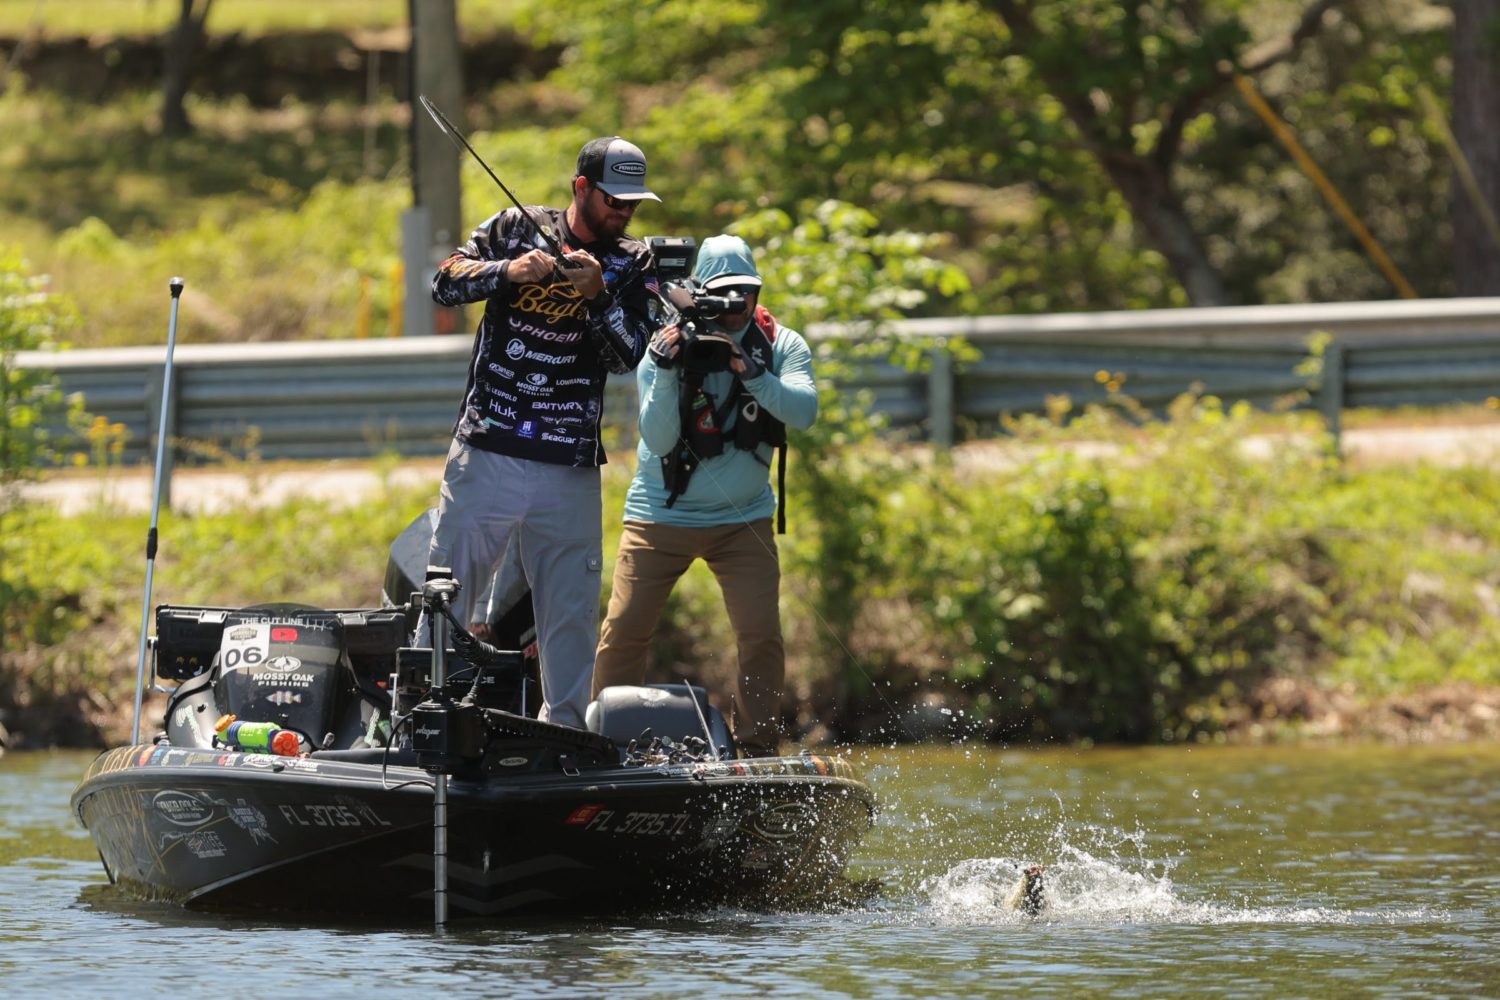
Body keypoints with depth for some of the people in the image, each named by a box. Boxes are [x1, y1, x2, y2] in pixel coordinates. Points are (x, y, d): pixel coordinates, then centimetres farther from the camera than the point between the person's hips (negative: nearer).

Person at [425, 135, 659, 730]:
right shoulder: (517, 229, 6)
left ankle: (565, 730, 13)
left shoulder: (633, 265, 8)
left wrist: (598, 295, -17)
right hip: (485, 456, -2)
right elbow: (446, 284, -3)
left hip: (569, 471, 2)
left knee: (572, 609, 4)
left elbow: (625, 358, -1)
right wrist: (508, 270, -19)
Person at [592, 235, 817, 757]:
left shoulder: (781, 346, -5)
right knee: (623, 630, -8)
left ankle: (756, 750, 1)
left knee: (762, 636, -10)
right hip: (663, 514, -1)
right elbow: (659, 441, -19)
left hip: (743, 519, 1)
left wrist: (752, 374, -35)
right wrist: (666, 374, -32)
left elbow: (804, 411, -22)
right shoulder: (668, 347, -12)